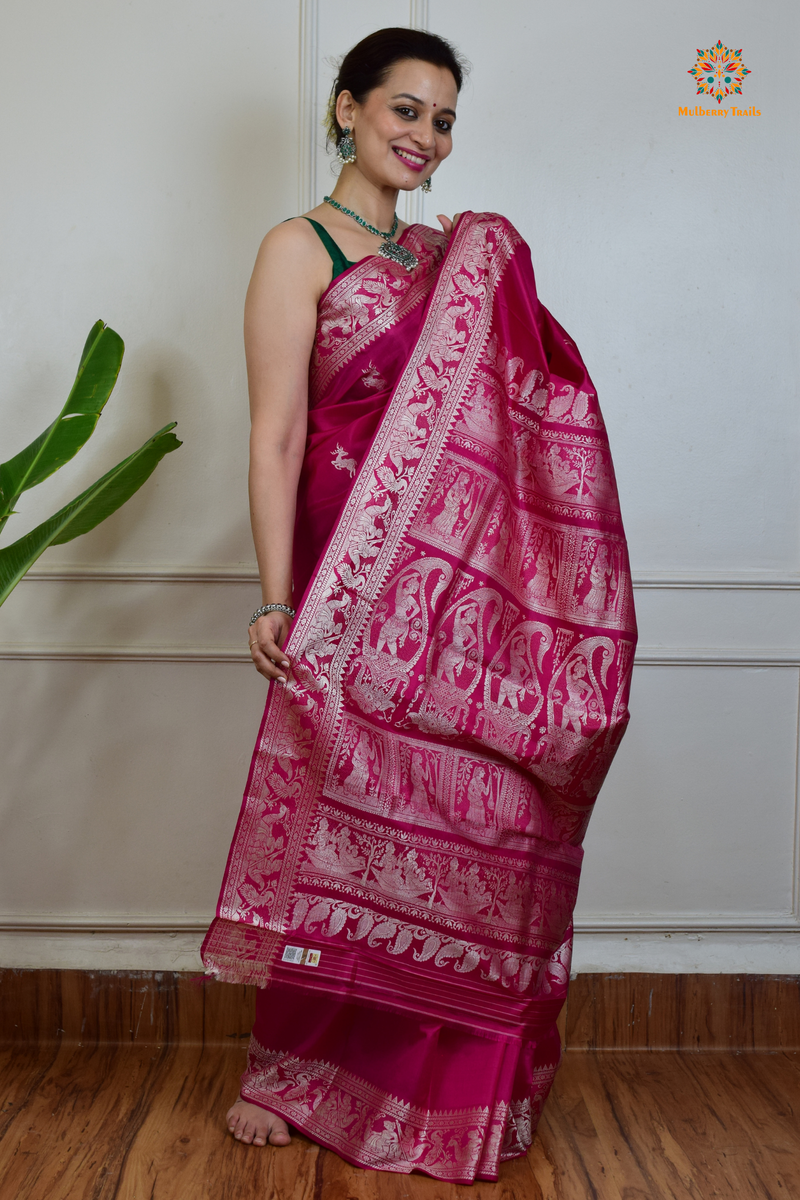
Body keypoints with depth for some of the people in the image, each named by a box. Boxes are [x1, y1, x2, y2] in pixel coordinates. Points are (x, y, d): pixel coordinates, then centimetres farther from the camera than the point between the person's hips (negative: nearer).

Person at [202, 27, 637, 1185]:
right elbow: (276, 437, -9)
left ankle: (456, 1078, 24)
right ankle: (293, 1068, 19)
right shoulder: (299, 249, 0)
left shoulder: (455, 255, 19)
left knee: (467, 813, 7)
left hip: (463, 580, 6)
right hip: (364, 570, -6)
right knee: (355, 808, -1)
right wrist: (277, 598, -18)